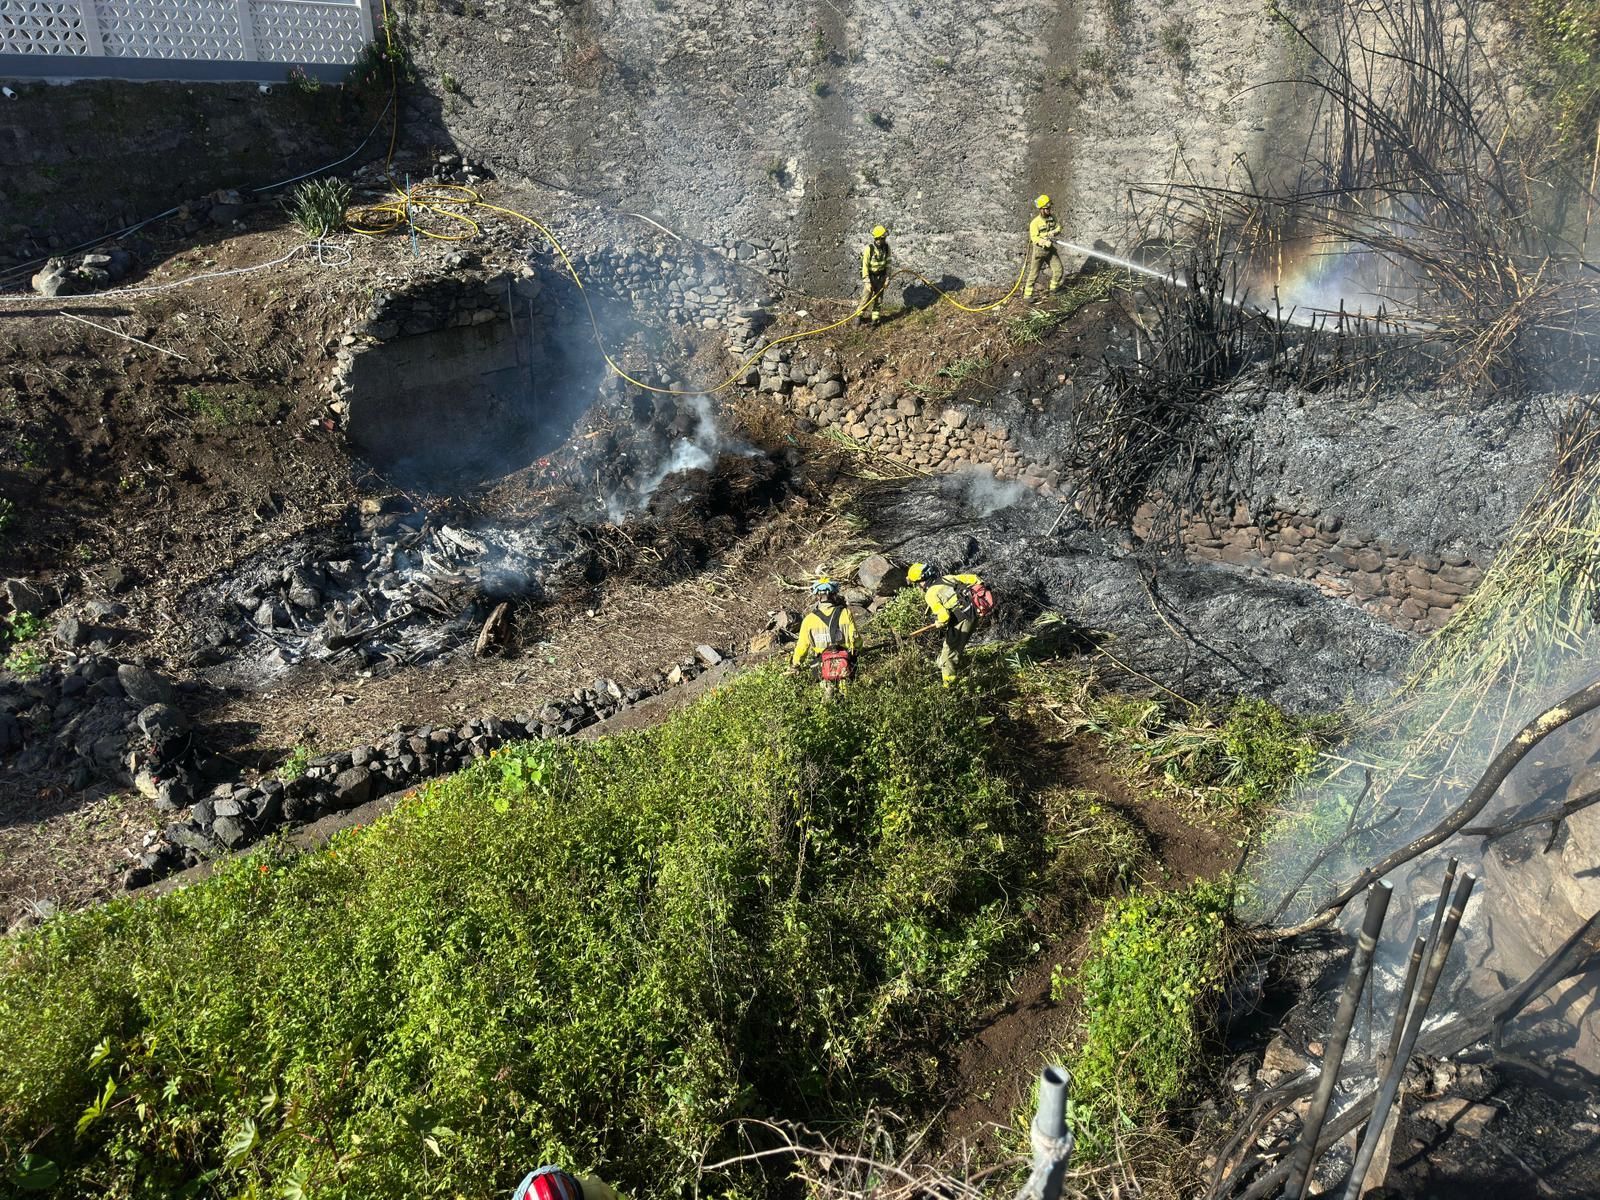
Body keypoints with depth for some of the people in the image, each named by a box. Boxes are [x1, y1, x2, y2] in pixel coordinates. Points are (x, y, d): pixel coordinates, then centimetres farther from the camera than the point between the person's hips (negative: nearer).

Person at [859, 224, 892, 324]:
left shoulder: (886, 247, -7)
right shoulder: (869, 248, -23)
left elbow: (887, 263, 5)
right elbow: (865, 266, -20)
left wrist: (887, 278, 1)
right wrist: (867, 282, -23)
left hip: (880, 276, 4)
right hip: (869, 276, -4)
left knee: (878, 298, 7)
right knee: (866, 297, -2)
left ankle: (875, 319, 16)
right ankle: (860, 316, 17)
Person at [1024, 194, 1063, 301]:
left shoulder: (1052, 217, 0)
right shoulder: (1035, 222, -17)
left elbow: (1058, 227, 7)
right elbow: (1034, 237, -21)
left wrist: (1053, 232, -15)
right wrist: (1045, 242, -35)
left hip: (1051, 249, 6)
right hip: (1039, 250, -6)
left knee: (1058, 269, 8)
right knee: (1033, 273, -4)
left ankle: (1054, 288, 28)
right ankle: (1027, 294, 1)